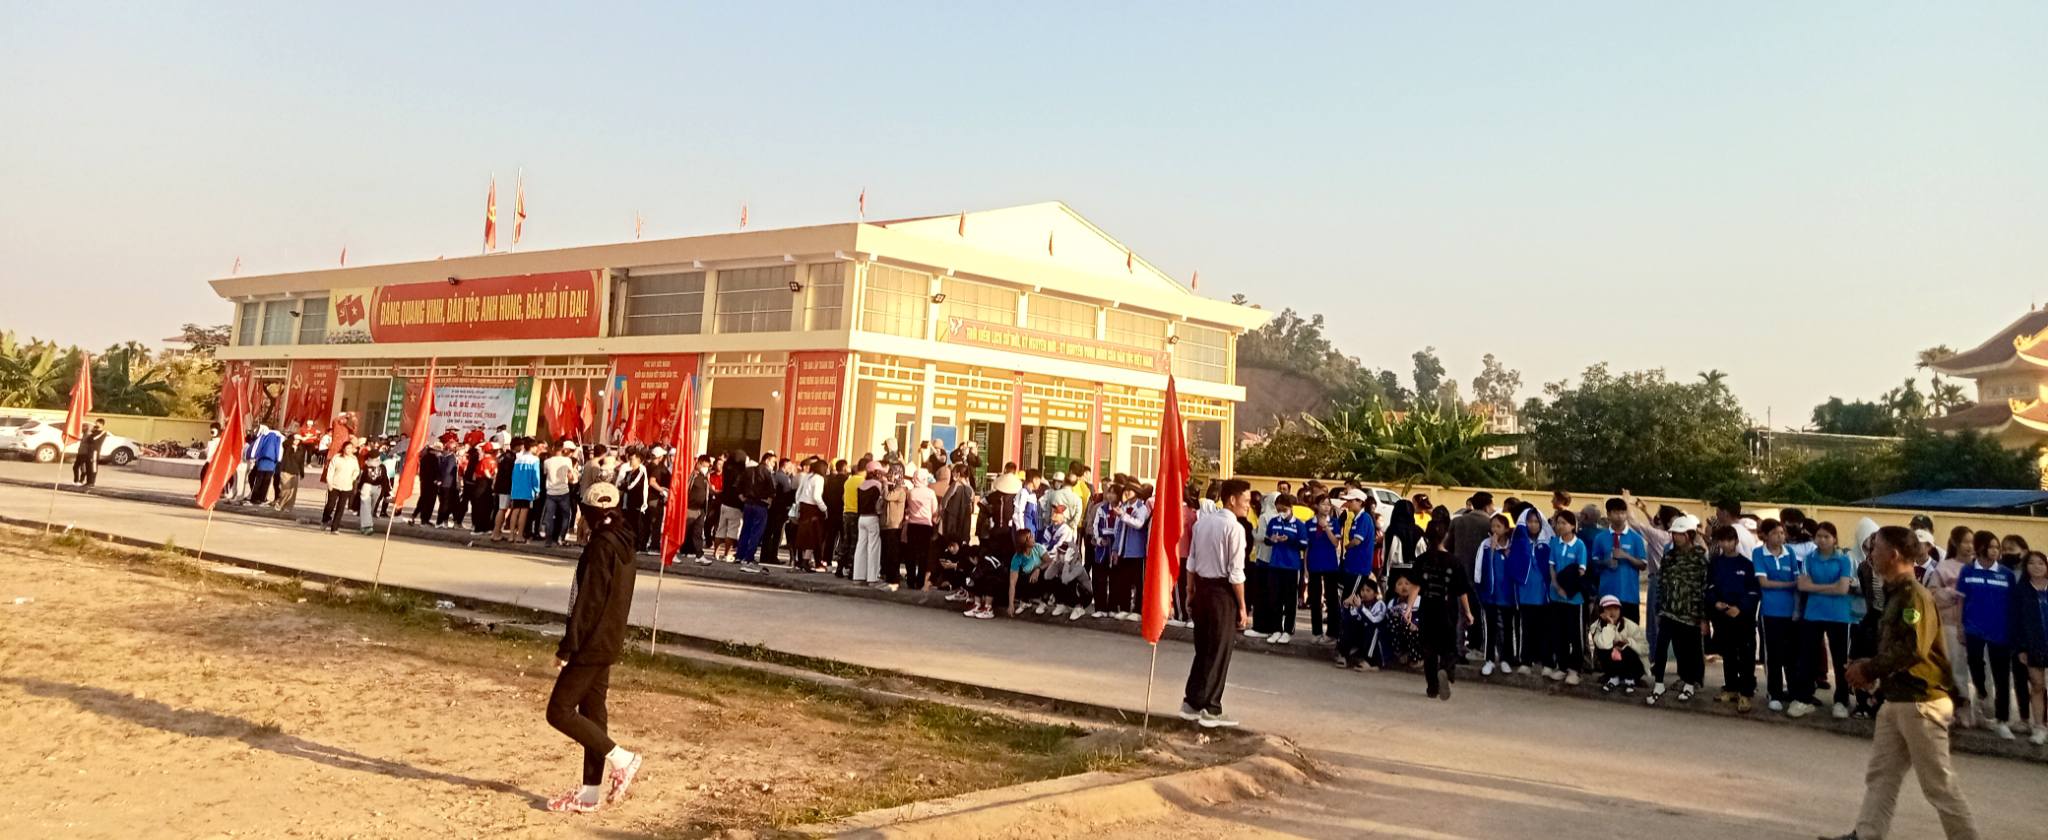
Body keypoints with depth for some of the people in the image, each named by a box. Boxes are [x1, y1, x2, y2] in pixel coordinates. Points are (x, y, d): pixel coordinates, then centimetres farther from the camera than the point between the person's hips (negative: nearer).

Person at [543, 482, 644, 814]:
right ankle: (591, 791, 15)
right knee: (592, 713, 11)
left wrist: (566, 647, -17)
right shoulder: (624, 546, 12)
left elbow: (587, 601, -20)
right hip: (610, 643, 9)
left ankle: (619, 758, -5)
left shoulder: (600, 546, -16)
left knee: (559, 711, -5)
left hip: (591, 643, -9)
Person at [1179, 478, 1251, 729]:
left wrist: (1191, 592, 20)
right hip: (1223, 590, -7)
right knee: (1219, 652, 2)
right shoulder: (1234, 528, -15)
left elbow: (1191, 562, 12)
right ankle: (1210, 710, 7)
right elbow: (1236, 573, -16)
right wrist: (1242, 607, -10)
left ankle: (1191, 703, 21)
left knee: (1202, 649, 16)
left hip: (1202, 587, 7)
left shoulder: (1202, 521, 8)